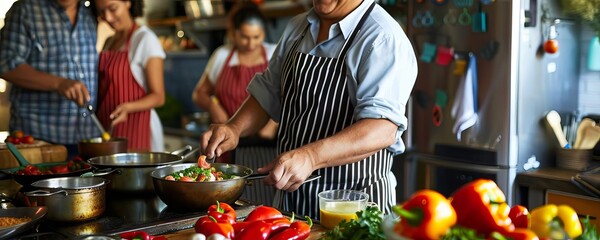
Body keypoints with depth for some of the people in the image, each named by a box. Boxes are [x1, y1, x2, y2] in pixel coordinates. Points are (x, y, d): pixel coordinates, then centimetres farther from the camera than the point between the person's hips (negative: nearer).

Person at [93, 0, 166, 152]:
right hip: (107, 128, 6)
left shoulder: (145, 39, -9)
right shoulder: (109, 42, 14)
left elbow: (158, 97, -12)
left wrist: (128, 107, -28)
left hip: (135, 128, -6)